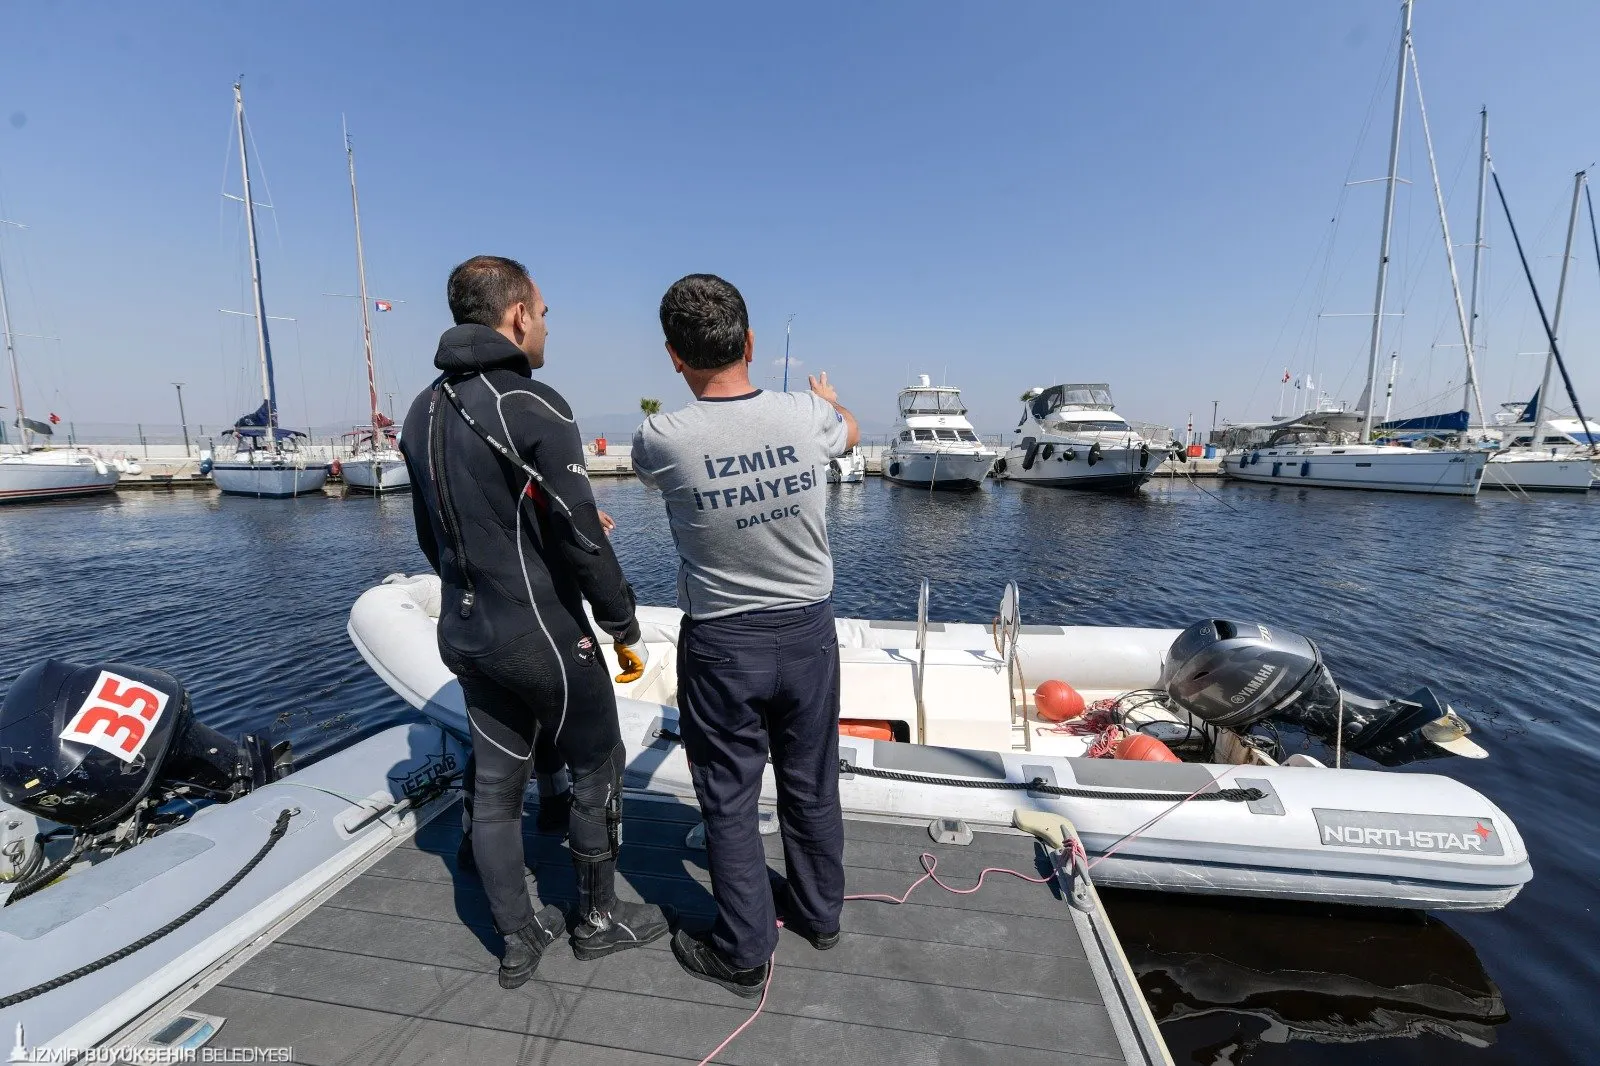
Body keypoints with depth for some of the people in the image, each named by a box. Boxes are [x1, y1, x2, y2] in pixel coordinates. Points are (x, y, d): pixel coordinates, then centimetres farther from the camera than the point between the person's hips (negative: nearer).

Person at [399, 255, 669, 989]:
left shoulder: (424, 411, 7)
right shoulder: (533, 407, -19)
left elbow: (433, 537, 13)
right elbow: (581, 535, -20)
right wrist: (624, 627, -10)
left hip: (467, 635, 8)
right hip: (544, 635, -7)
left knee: (495, 784, 17)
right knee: (596, 767, 13)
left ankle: (518, 941, 34)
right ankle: (597, 919, 31)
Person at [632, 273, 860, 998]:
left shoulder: (662, 439, -18)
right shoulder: (807, 414, -12)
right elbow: (850, 432, 14)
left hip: (721, 645, -3)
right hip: (808, 632, 3)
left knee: (729, 801, 16)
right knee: (811, 786, 22)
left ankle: (744, 955, 35)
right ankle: (818, 913, 46)